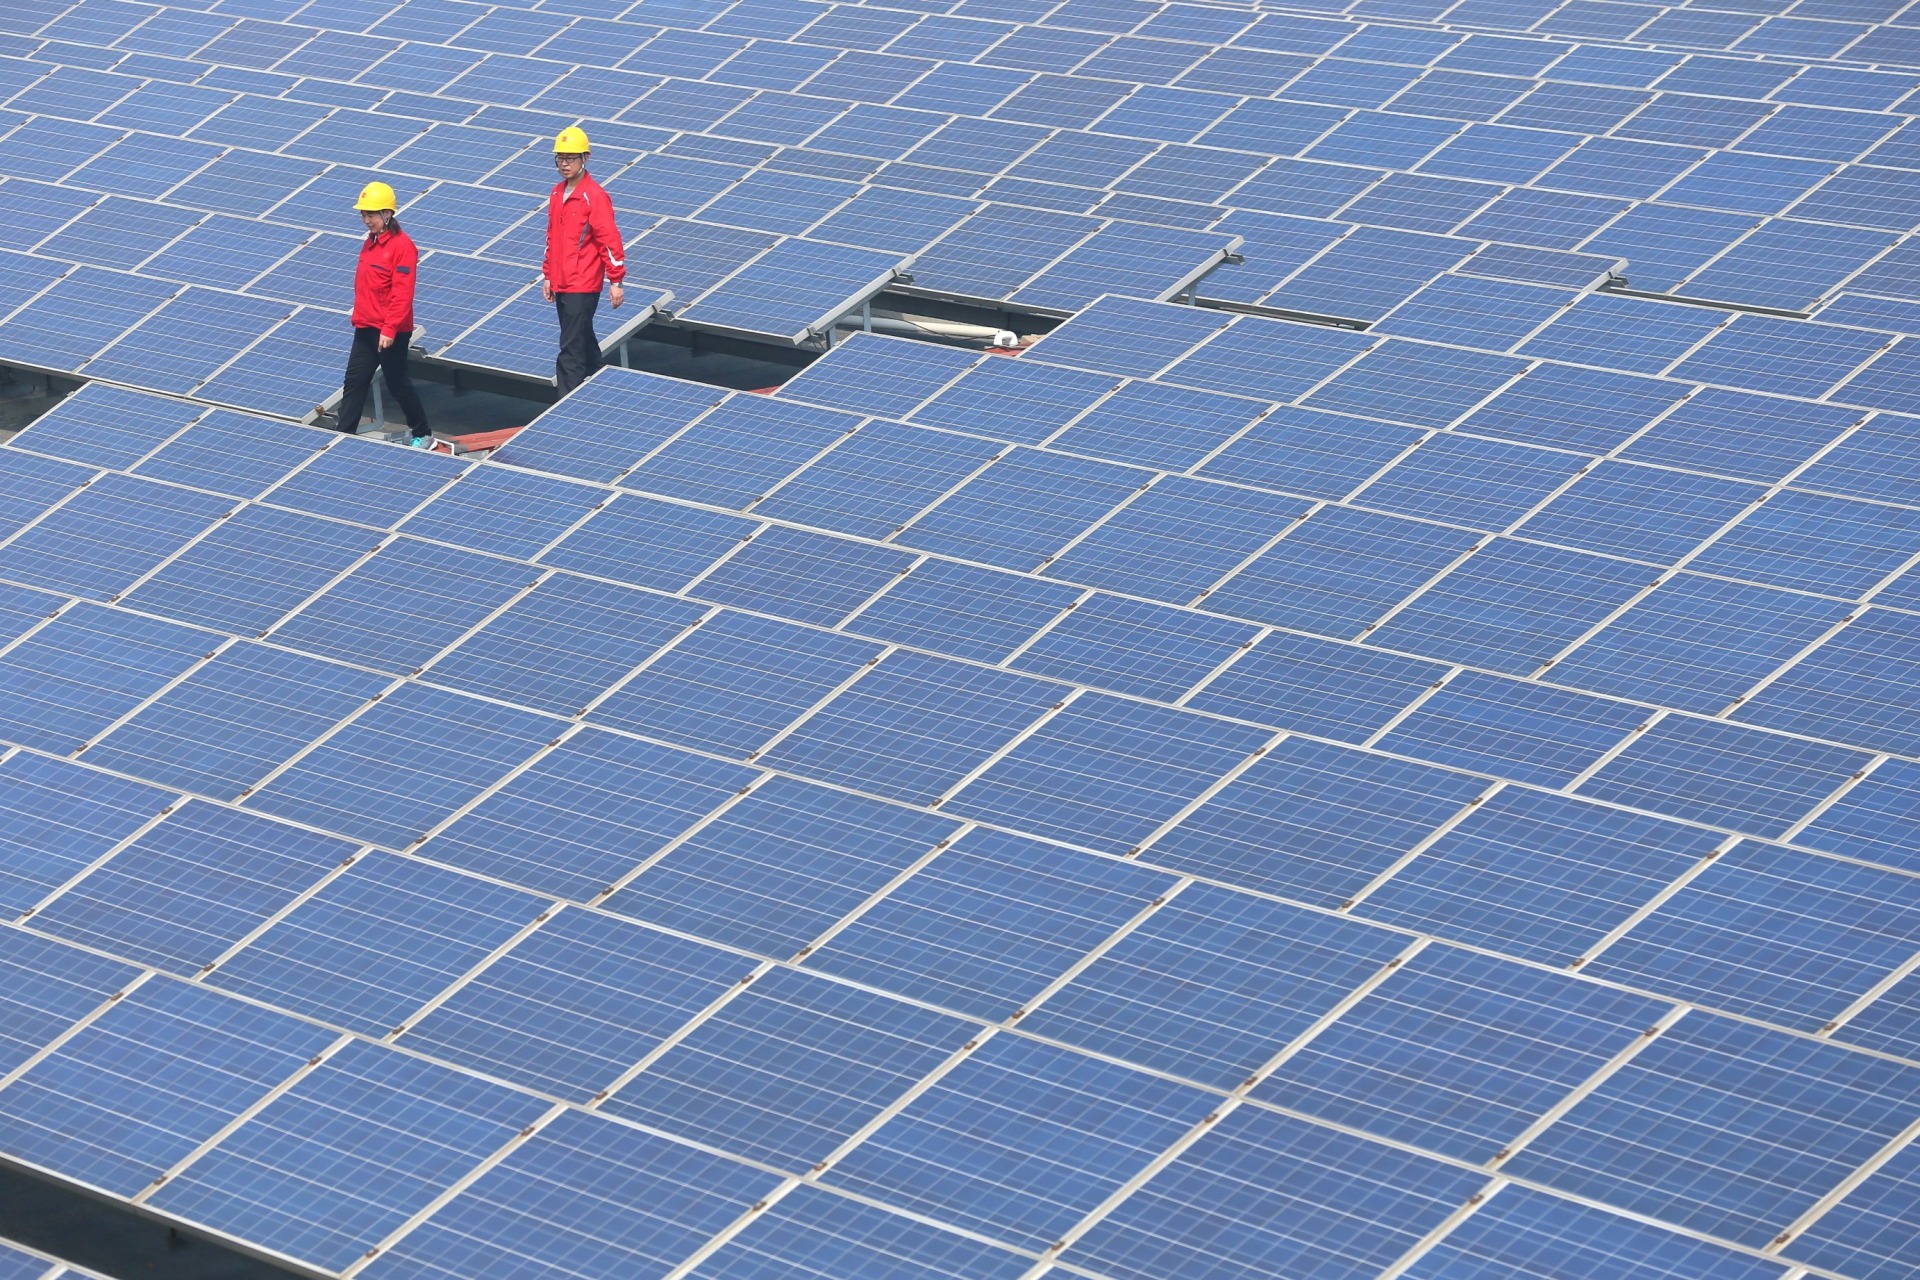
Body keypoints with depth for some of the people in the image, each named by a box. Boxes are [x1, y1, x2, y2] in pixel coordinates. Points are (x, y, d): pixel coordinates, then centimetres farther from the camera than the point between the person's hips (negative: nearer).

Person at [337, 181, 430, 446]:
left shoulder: (402, 245, -17)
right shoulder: (371, 242, 10)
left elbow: (402, 293, -21)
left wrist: (390, 329, -24)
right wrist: (359, 315, 17)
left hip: (390, 331, -8)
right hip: (365, 327, 8)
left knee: (397, 383, 4)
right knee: (354, 382, 6)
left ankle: (422, 434, 20)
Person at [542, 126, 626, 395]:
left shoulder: (594, 196, -14)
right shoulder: (557, 193, 10)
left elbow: (610, 240, -14)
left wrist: (616, 281, -15)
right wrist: (547, 276, 19)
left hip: (583, 286, -8)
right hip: (560, 283, 8)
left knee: (571, 349, -10)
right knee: (583, 340, 19)